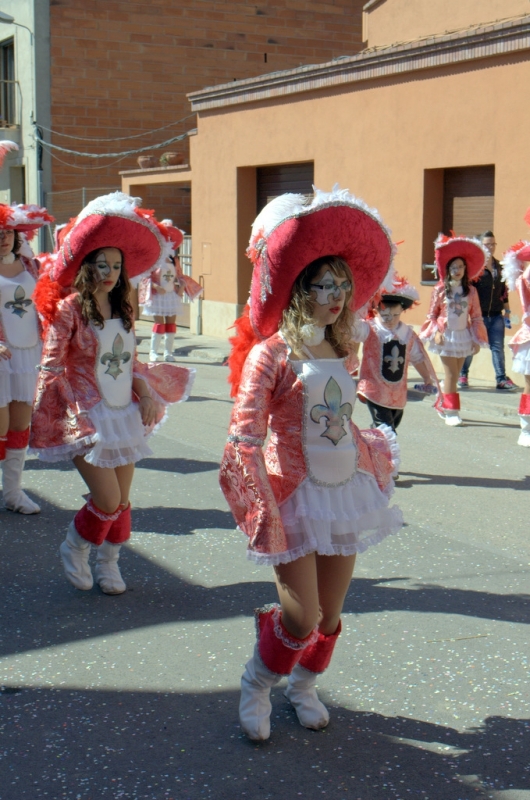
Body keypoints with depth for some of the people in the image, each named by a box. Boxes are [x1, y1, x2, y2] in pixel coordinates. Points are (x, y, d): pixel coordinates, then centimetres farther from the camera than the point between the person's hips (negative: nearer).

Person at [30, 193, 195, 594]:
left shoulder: (123, 310, 8)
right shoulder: (69, 309, -11)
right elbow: (50, 367, -10)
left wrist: (146, 394, -2)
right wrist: (43, 418, -14)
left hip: (125, 414, 6)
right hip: (88, 417, -6)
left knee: (122, 500, 9)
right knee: (108, 501, -8)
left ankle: (108, 561, 30)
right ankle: (75, 549, 20)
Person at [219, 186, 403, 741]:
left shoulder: (341, 353, 7)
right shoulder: (272, 353, -12)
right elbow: (244, 436, -17)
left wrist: (374, 462, 18)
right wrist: (263, 509, -24)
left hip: (346, 491, 6)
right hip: (296, 494, -6)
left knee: (331, 613, 11)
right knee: (302, 618, -7)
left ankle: (303, 684, 36)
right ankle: (256, 686, 20)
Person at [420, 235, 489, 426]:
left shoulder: (471, 291, 2)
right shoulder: (440, 290, -3)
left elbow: (476, 316, 5)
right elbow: (432, 314, 2)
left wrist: (477, 340, 2)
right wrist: (436, 332, -11)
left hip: (464, 336, 3)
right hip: (446, 336, -3)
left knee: (454, 374, 8)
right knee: (451, 373, -5)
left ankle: (442, 404, 23)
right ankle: (451, 411, -1)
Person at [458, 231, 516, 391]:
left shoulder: (499, 266, 12)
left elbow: (503, 289, 18)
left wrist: (507, 310, 17)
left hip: (496, 314, 4)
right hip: (479, 313, -4)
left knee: (498, 346, 2)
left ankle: (502, 379, 4)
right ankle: (462, 375, 22)